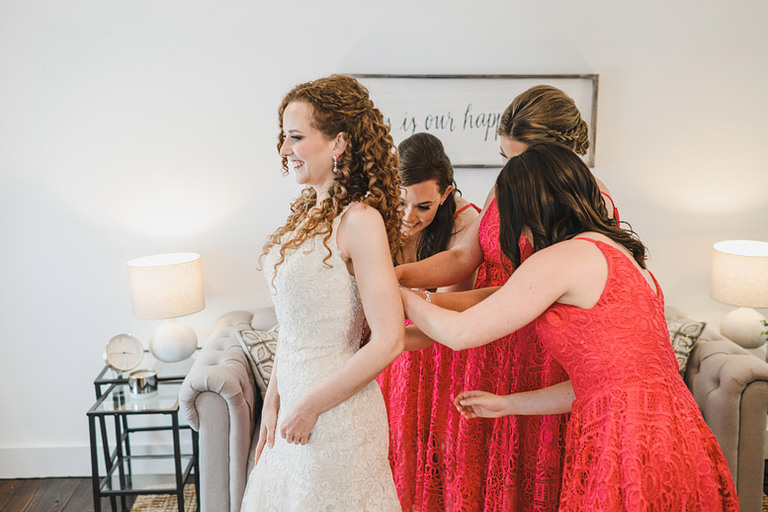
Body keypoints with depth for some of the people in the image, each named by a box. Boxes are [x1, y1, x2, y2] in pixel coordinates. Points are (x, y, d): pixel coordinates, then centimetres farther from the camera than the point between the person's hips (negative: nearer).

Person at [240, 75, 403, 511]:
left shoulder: (358, 220, -20)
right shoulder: (307, 213, 4)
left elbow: (388, 341, -22)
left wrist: (311, 405, -14)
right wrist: (274, 401, 9)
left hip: (336, 413, -7)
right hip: (294, 401, 8)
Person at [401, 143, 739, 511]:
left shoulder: (563, 259, -12)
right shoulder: (621, 254, 16)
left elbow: (460, 333, -8)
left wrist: (400, 295, 10)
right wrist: (506, 404, 25)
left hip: (629, 448, -9)